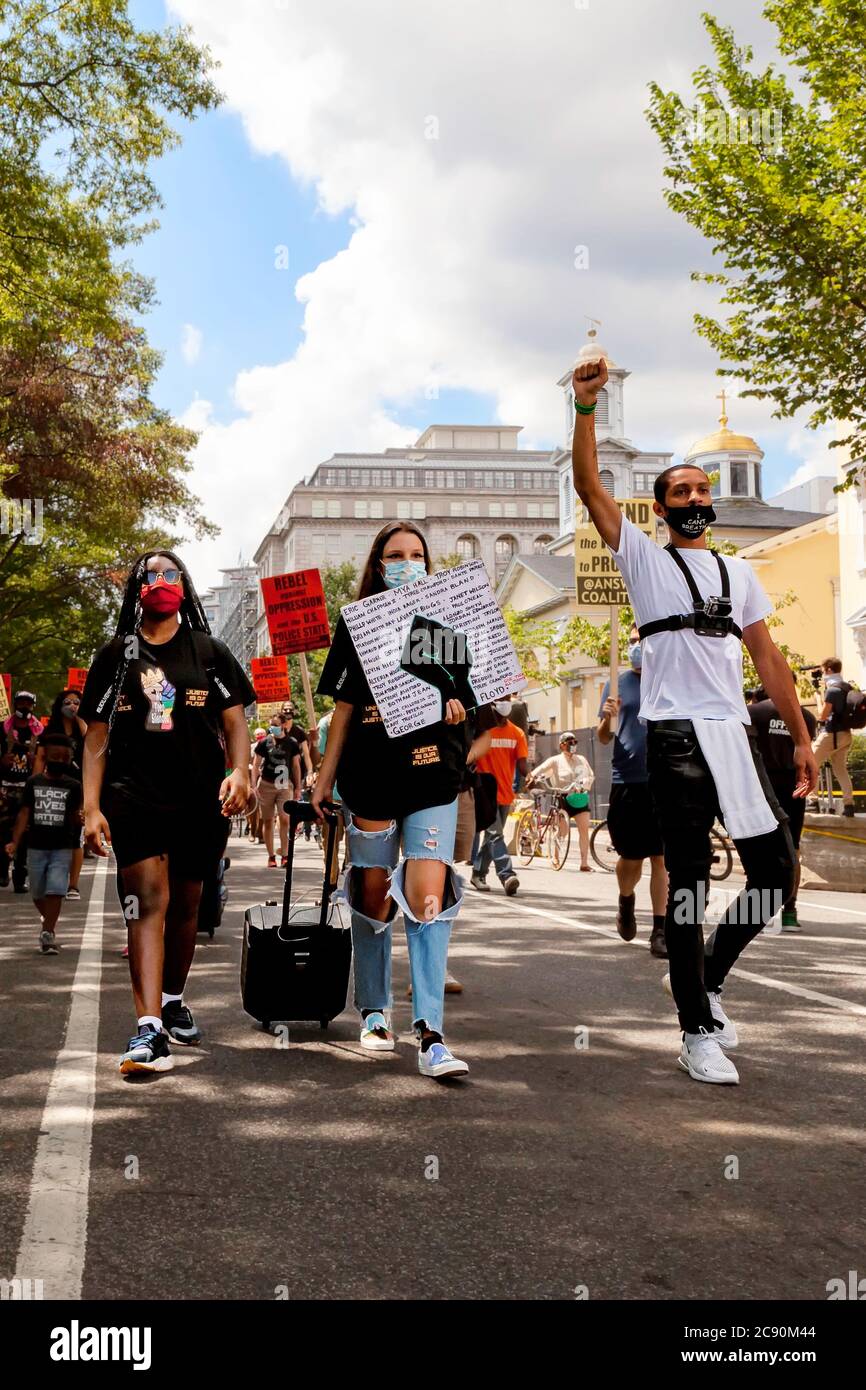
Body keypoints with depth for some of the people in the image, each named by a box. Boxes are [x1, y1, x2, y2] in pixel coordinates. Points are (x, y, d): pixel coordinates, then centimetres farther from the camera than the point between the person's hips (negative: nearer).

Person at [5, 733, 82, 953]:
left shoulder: (73, 785, 1)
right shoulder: (34, 782, 3)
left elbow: (76, 817, 1)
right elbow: (24, 813, 4)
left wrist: (80, 817, -24)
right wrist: (15, 842, -4)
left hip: (62, 848, -2)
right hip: (36, 846, 2)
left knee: (55, 890, -14)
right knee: (38, 892, 13)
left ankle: (47, 933, -10)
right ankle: (51, 923, 37)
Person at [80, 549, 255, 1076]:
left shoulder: (209, 651, 9)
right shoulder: (116, 655, 8)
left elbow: (234, 720, 7)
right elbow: (97, 737, 7)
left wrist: (239, 771, -12)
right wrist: (92, 807, -2)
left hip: (201, 798, 2)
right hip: (135, 796, -1)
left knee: (186, 904, 12)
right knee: (148, 900, -14)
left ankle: (173, 1001, 33)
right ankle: (149, 1029, -20)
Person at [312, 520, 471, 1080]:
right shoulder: (357, 623, 9)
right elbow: (345, 706, 10)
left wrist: (458, 699, -11)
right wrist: (326, 777, 8)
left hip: (433, 776, -1)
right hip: (370, 777, 1)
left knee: (428, 893, -13)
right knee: (373, 892, 8)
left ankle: (431, 1034, -14)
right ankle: (375, 1011, 27)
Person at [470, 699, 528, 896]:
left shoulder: (516, 733, 4)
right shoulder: (481, 729, -6)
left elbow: (521, 762, -3)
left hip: (506, 792, 5)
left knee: (491, 835, 13)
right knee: (495, 834, -16)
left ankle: (478, 874, 26)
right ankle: (507, 875, -25)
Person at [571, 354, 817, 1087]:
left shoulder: (740, 572, 20)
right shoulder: (644, 558, 9)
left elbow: (767, 656, 15)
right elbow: (589, 487, -4)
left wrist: (802, 738, 8)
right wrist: (586, 408, -14)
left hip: (736, 734, 4)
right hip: (675, 737, -4)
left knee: (777, 870, 2)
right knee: (689, 883, -1)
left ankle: (709, 979, 24)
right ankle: (698, 1031, 8)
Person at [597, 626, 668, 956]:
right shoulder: (617, 683, 8)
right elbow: (603, 738, 9)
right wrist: (607, 719, -11)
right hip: (626, 781, 1)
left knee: (660, 857, -1)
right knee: (630, 856, 7)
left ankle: (659, 930, 4)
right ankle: (626, 899, 38)